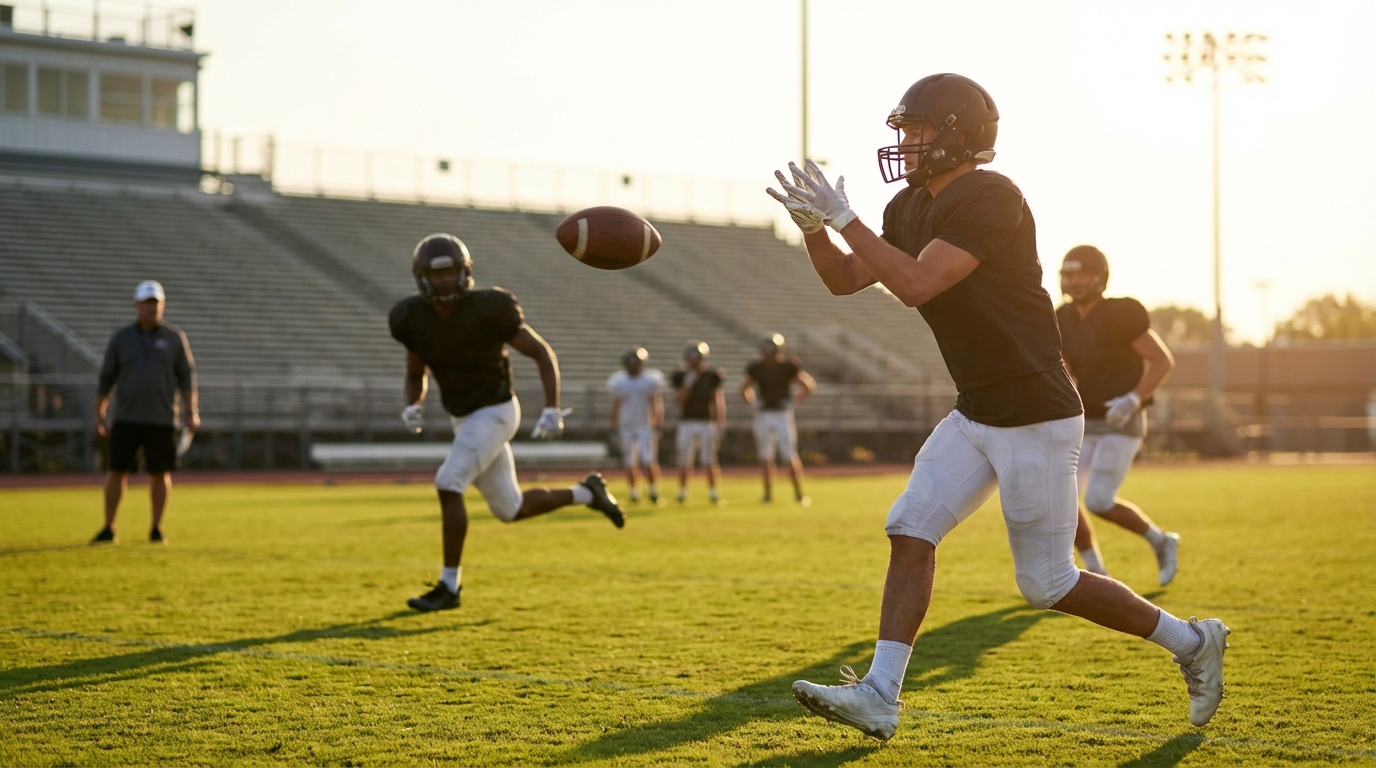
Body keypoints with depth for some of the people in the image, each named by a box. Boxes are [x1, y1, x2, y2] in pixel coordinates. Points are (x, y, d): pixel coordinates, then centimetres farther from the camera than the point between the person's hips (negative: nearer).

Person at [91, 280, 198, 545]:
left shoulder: (175, 338, 4)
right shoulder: (121, 338, 5)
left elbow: (186, 376, 5)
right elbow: (106, 377, 9)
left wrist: (190, 412, -2)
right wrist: (99, 413, 4)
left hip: (161, 419, 0)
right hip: (126, 418, 0)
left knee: (160, 474, 2)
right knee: (116, 471, -3)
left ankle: (157, 529, 12)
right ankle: (108, 529, 5)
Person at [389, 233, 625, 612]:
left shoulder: (489, 310, -21)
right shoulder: (415, 319, -6)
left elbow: (543, 353, -11)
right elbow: (415, 374, 10)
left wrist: (552, 410, -21)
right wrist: (412, 407, -12)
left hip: (495, 414, -7)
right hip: (464, 420, 7)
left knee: (448, 485, -22)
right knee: (511, 510, 13)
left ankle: (449, 586, -11)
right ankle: (587, 494, 35)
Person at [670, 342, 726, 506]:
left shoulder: (711, 376, 4)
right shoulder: (681, 377, 3)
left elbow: (718, 400, 8)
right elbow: (679, 400, -6)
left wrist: (721, 421, 4)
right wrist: (688, 383, -15)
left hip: (707, 423, 0)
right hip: (687, 423, 0)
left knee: (709, 460, -3)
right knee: (685, 461, 0)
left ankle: (713, 492, 3)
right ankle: (682, 492, 10)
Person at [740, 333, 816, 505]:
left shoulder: (788, 366, -9)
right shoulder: (756, 368, -1)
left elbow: (808, 385, 0)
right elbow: (745, 388, 15)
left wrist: (794, 401, -7)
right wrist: (753, 403, 1)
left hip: (783, 415, -3)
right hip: (763, 416, 3)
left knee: (790, 456, -7)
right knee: (766, 457, 3)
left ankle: (798, 492, 1)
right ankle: (768, 493, 11)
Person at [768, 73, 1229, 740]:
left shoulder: (989, 198, -20)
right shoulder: (912, 208, 9)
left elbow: (915, 285, -27)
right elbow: (845, 279, 14)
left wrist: (843, 216, -23)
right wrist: (813, 225, -4)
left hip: (1036, 416, -9)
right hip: (976, 413, 9)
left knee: (1046, 583, -1)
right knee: (911, 528, -3)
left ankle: (1190, 641, 16)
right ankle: (879, 696, -2)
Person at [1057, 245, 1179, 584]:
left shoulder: (1121, 315, -17)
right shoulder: (1064, 320, 4)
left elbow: (1163, 361, -14)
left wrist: (1133, 400, -25)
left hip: (1122, 425, -7)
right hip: (1086, 427, 7)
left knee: (1099, 502, -16)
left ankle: (1161, 541, 10)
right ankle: (1097, 576, 8)